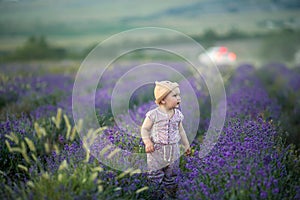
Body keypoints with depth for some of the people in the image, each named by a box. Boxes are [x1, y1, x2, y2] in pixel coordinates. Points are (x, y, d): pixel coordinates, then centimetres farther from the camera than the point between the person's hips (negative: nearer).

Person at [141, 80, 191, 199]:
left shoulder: (178, 114, 2)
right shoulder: (154, 114, -14)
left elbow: (181, 131, 15)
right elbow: (144, 129, -7)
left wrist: (186, 145, 19)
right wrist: (147, 142, -21)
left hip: (173, 151, 4)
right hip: (156, 151, -4)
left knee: (171, 176, 15)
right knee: (155, 177, 2)